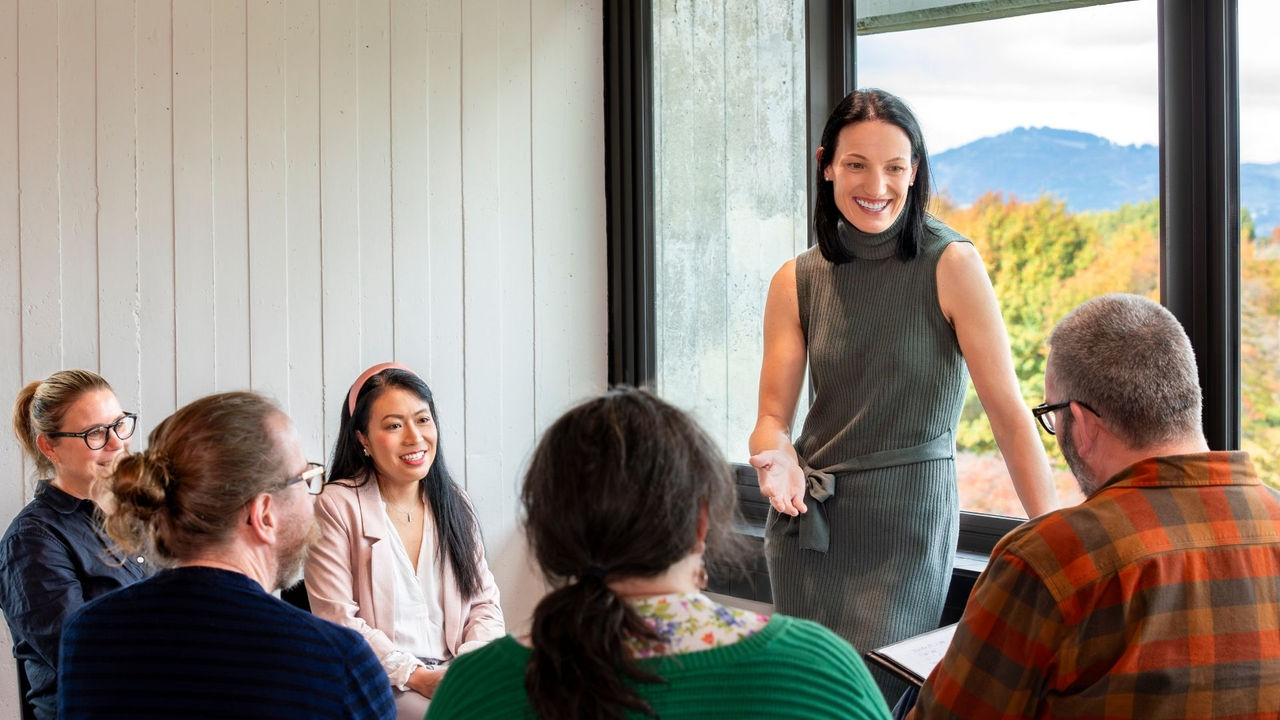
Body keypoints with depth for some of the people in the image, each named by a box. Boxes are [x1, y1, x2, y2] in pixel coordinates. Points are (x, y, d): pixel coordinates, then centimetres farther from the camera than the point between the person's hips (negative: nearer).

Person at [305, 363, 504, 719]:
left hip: (456, 676, 5)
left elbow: (485, 603, 12)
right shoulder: (337, 507, -3)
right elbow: (338, 621, -8)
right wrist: (416, 675, -15)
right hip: (378, 683, -5)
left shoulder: (454, 505, 14)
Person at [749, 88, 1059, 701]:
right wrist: (775, 456, -22)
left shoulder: (951, 266, -8)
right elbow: (773, 415, 2)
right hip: (809, 523, 4)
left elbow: (1009, 413, -11)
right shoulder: (797, 282, 4)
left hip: (908, 526, -4)